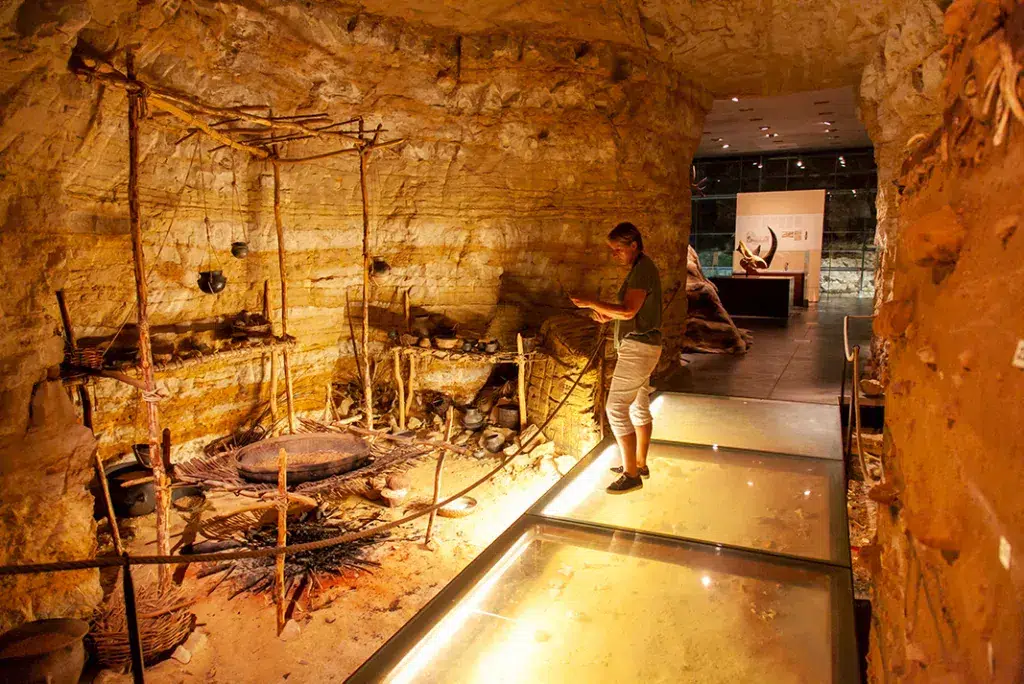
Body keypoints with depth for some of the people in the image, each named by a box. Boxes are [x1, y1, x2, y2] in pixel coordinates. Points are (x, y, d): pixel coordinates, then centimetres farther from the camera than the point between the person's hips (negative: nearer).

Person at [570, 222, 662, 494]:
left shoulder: (642, 269, -17)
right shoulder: (641, 268, 14)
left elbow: (629, 310, -26)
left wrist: (591, 303, -21)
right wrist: (609, 316, 5)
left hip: (638, 347, -11)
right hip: (642, 346, 11)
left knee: (616, 409, -8)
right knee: (639, 407, 17)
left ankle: (631, 474, -1)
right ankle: (640, 464, 30)